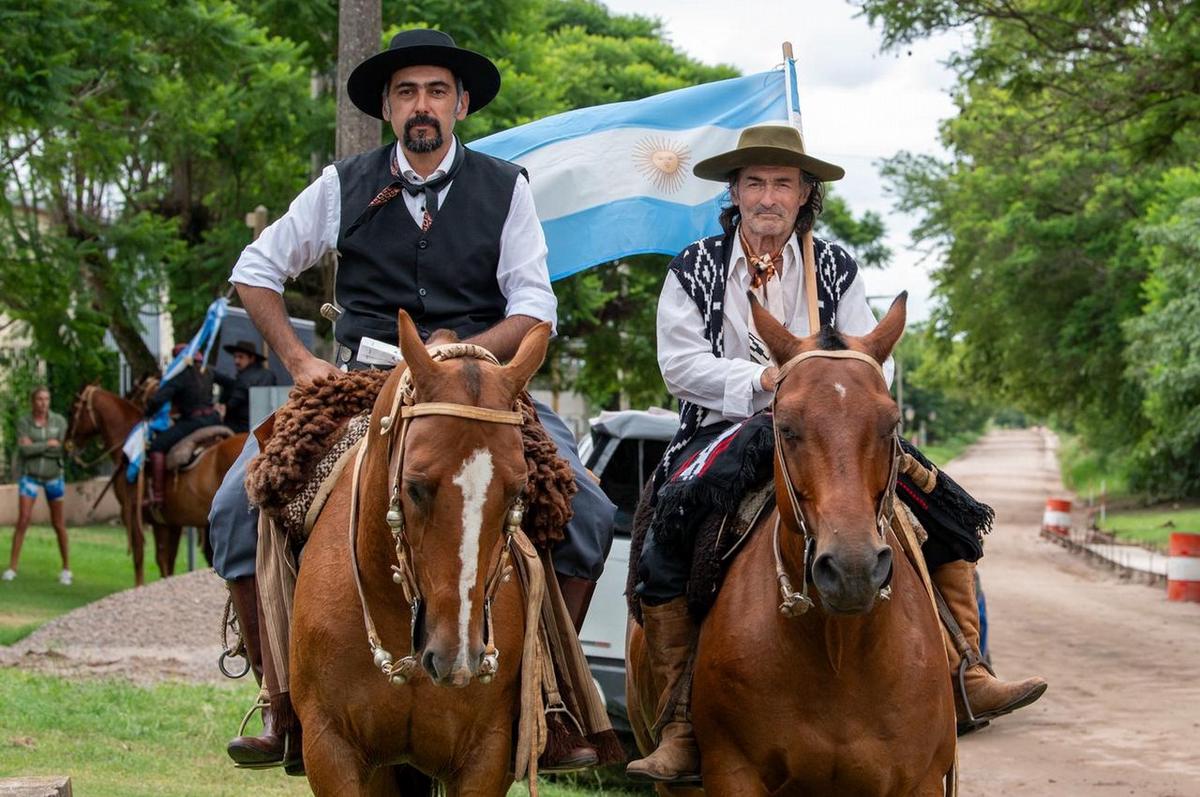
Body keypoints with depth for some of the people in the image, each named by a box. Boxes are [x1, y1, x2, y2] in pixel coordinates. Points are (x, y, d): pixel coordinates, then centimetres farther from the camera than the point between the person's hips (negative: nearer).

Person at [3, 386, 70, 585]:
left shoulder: (59, 421, -4)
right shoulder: (23, 423, -6)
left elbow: (61, 450, -13)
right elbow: (25, 450, -18)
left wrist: (35, 447, -15)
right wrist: (48, 444, -15)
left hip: (53, 477, 1)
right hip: (30, 476, -1)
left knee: (58, 523, 7)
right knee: (22, 521, -8)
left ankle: (66, 568, 17)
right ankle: (12, 567, -3)